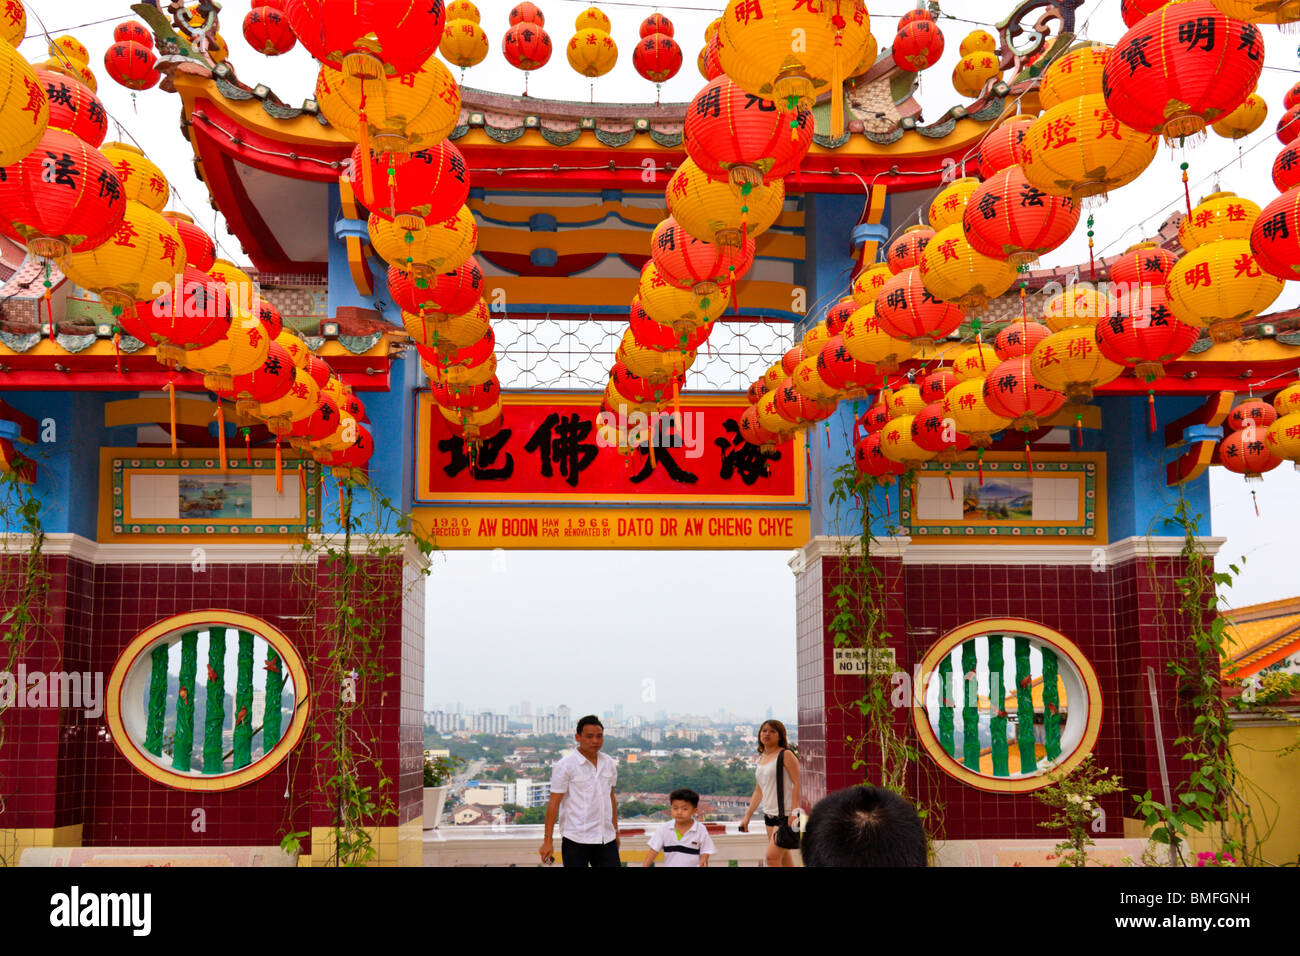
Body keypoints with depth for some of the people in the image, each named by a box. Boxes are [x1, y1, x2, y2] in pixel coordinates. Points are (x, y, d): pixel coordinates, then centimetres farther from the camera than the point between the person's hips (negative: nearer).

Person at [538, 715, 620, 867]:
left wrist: (616, 830, 20)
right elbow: (554, 803, -8)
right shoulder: (564, 765, -7)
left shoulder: (609, 763, 10)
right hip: (576, 840, -5)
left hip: (607, 838, 5)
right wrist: (548, 840, -11)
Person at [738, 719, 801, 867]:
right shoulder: (761, 758, 15)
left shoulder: (785, 755, -8)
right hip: (769, 813, 8)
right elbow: (759, 790, 22)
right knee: (784, 859, 10)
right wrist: (747, 816, 19)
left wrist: (794, 812, -22)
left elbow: (797, 783, -14)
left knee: (772, 856, -15)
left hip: (786, 814, -8)